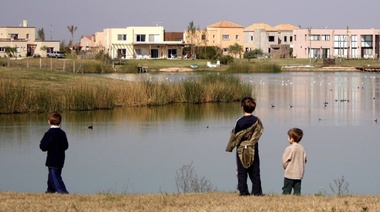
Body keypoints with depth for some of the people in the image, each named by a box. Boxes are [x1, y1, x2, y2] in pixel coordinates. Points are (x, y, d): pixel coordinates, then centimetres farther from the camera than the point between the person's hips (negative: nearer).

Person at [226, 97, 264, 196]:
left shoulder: (240, 121, -10)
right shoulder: (256, 121, -4)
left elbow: (235, 135, -6)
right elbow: (260, 131, 2)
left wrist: (230, 147, 5)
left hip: (241, 148, -2)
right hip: (253, 149, 2)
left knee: (242, 172, 4)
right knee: (255, 172, 7)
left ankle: (243, 191, 2)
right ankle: (257, 191, 7)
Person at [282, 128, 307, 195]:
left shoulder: (289, 148, -13)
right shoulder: (302, 148, 4)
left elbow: (285, 161, -10)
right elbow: (305, 160, 8)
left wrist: (285, 167, 9)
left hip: (289, 174, -5)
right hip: (299, 174, 5)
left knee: (286, 190, -1)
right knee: (297, 190, 6)